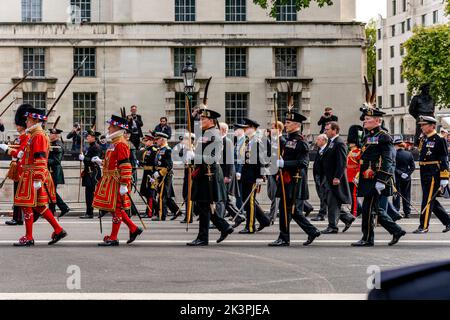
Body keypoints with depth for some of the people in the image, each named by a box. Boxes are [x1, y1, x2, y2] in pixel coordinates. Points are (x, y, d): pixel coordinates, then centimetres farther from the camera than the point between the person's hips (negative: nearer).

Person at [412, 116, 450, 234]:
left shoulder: (439, 140, -10)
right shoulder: (423, 140, 13)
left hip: (433, 175, -8)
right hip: (424, 175, 8)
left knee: (428, 200, -5)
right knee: (431, 201, 12)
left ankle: (424, 226, 1)